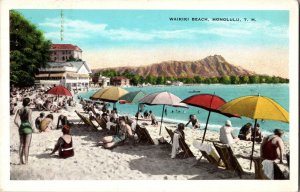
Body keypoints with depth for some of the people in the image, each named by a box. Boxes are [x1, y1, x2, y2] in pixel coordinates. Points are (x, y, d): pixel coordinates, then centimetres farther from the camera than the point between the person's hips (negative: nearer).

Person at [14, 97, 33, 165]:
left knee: (21, 145, 13)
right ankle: (26, 161, 0)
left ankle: (21, 160, 18)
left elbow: (15, 121, 0)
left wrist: (19, 126, 12)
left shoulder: (19, 110, 6)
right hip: (28, 128, -5)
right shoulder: (29, 110, -9)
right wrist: (31, 126, -2)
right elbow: (29, 120, -17)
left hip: (21, 128, 5)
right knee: (27, 145, -1)